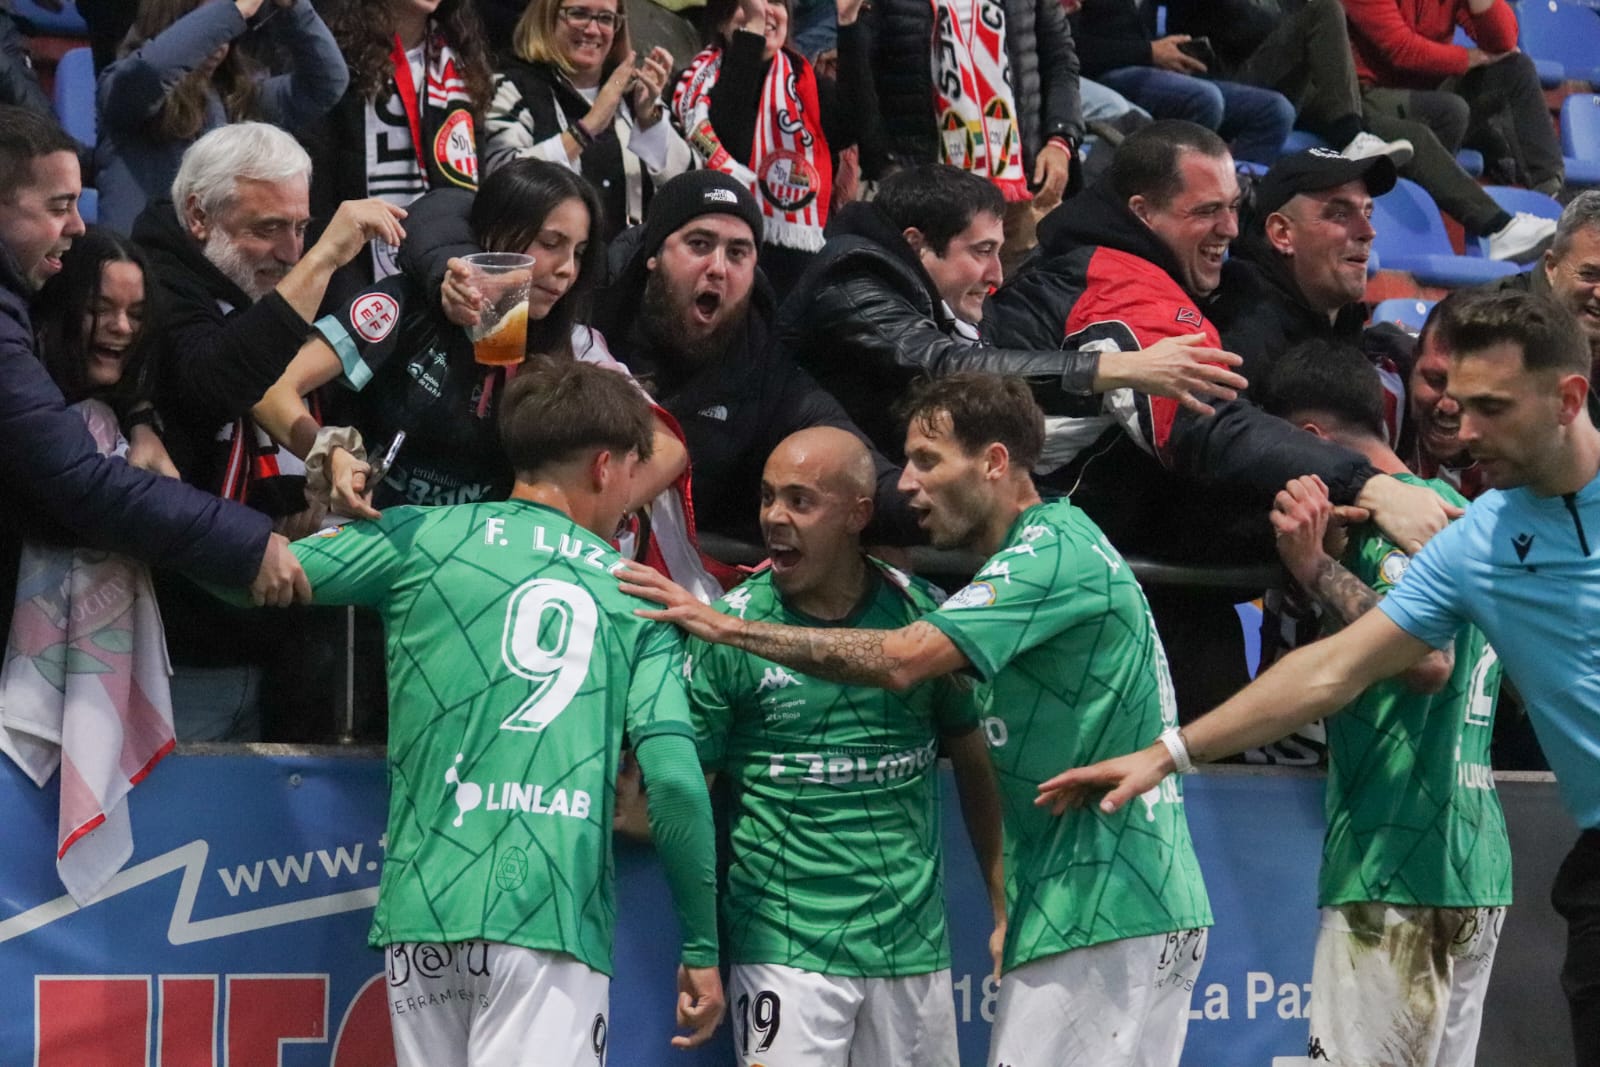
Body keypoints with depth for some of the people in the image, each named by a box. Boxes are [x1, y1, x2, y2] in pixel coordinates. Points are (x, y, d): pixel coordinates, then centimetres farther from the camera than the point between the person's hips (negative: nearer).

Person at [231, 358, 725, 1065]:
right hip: (557, 915, -2)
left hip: (426, 903, 2)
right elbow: (675, 777, 1)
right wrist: (702, 948, 8)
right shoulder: (636, 594, 11)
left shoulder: (422, 538, 9)